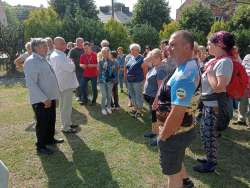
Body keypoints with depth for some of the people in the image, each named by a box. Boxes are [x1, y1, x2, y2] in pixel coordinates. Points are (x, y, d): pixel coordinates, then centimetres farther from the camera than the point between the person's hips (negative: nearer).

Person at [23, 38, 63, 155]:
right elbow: (31, 84, -26)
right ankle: (41, 146, 23)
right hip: (40, 101, -9)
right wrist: (44, 99, -27)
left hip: (50, 97, 9)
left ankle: (50, 139, 41)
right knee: (42, 123, 5)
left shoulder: (43, 59, 9)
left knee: (51, 120, 22)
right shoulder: (31, 62, -19)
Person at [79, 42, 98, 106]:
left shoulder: (95, 55, -8)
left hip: (94, 74, -4)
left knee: (94, 88, 5)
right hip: (85, 74, 4)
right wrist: (81, 65, -14)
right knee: (82, 87, 5)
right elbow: (80, 64, 10)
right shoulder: (83, 55, 2)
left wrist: (93, 65, -23)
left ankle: (94, 100, 22)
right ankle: (85, 99, 24)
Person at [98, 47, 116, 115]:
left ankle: (108, 107, 28)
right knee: (104, 95, 0)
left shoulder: (111, 62, -1)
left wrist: (113, 69, -26)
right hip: (102, 80, -1)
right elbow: (99, 71, -6)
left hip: (109, 80, 1)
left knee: (109, 95, 10)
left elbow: (114, 71, -6)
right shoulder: (100, 61, 0)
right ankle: (103, 108, 18)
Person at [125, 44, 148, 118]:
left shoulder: (141, 59, -12)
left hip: (137, 81, -8)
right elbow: (126, 67, 22)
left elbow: (145, 70, -12)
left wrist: (144, 79, -8)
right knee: (132, 96, 17)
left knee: (138, 97, 2)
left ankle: (139, 112, 12)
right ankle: (134, 109, 31)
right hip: (129, 81, 8)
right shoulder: (129, 58, 11)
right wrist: (125, 75, 15)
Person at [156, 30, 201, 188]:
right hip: (184, 129, 10)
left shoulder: (183, 77, -31)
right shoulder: (191, 68, 3)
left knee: (173, 172, 12)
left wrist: (162, 137, -18)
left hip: (175, 134, -10)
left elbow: (176, 117, -32)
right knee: (176, 161, 32)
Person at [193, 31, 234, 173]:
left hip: (215, 106, -10)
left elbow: (218, 87, -27)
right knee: (205, 133, 20)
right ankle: (211, 158, 38)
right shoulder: (218, 61, 10)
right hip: (208, 104, 10)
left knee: (209, 135, 4)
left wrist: (209, 70, -19)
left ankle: (210, 165, 21)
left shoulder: (225, 62, -20)